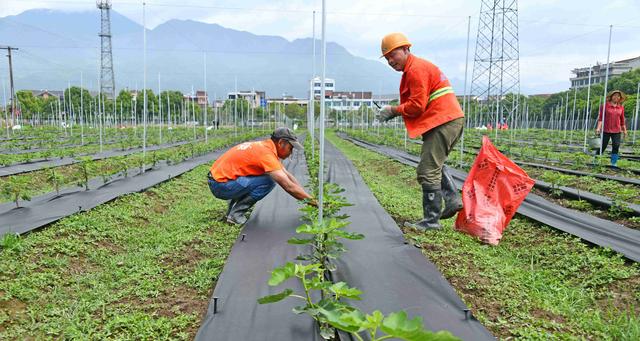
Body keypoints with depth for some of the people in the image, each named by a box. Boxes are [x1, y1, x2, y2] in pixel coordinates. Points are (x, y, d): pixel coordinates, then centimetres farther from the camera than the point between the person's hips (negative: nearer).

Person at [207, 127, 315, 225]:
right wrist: (312, 201, -14)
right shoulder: (267, 153, -21)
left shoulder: (265, 146, 9)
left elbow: (287, 175, 13)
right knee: (268, 182, -18)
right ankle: (236, 213, -6)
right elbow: (289, 186, -23)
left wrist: (306, 195, 7)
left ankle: (233, 207, 16)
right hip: (220, 185, -10)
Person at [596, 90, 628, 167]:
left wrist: (624, 130, 16)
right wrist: (598, 128, -16)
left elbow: (622, 120, 15)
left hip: (617, 131, 3)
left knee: (616, 146, -3)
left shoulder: (621, 107, 8)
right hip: (606, 130, -3)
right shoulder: (605, 105, -3)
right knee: (602, 146, 0)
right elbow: (600, 117, -6)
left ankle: (613, 163, 5)